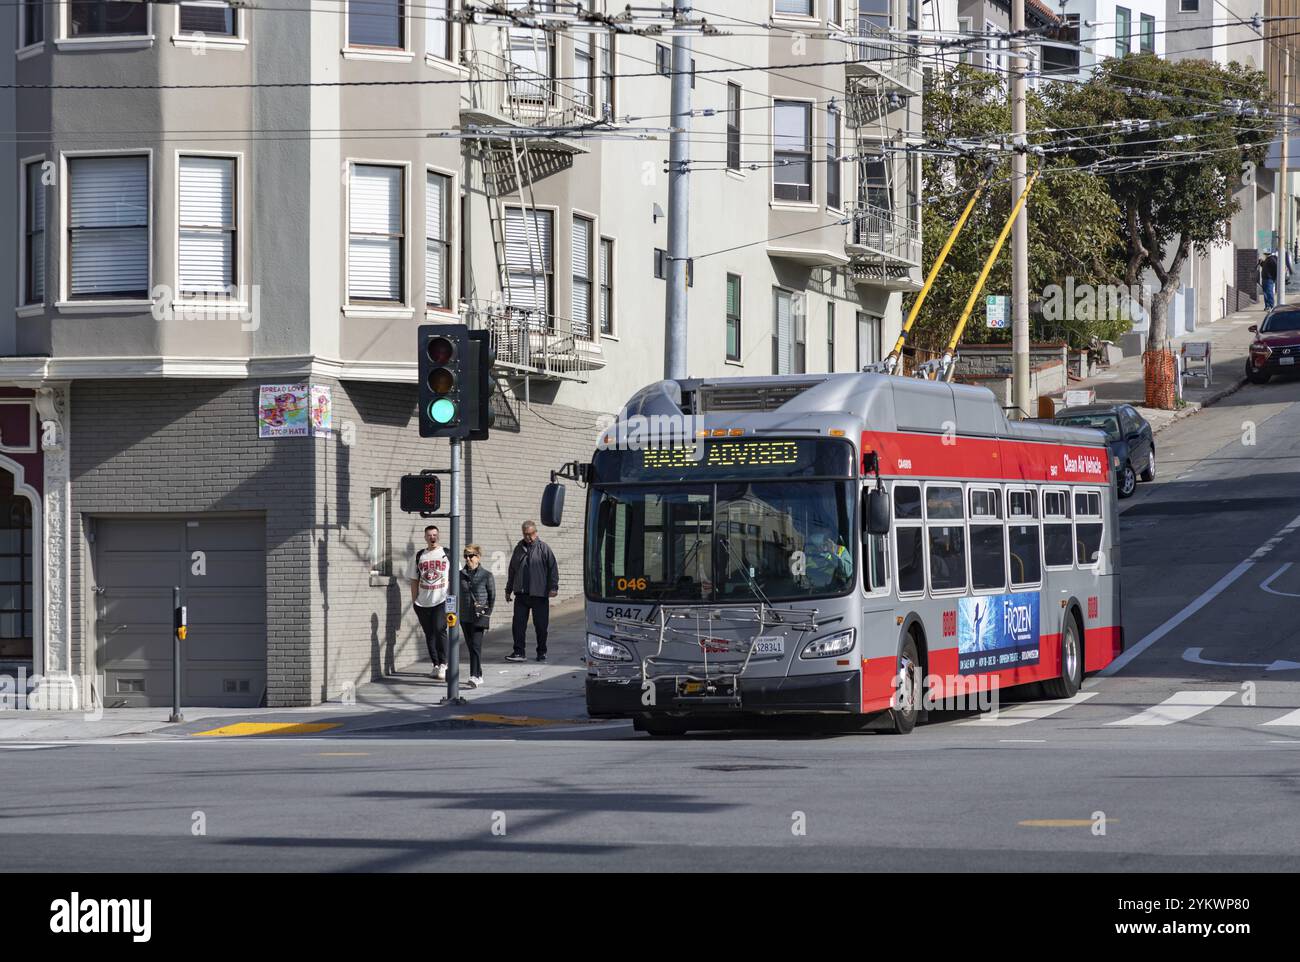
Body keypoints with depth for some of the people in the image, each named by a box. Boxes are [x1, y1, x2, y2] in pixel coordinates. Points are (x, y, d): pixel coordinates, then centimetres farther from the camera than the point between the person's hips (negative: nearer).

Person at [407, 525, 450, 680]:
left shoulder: (447, 554, 3)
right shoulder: (419, 556, 11)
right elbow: (414, 580, 13)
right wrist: (414, 601, 6)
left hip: (442, 600, -4)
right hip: (423, 602, 4)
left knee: (439, 630, -17)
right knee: (429, 634, 8)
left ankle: (443, 664, -13)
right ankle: (436, 665, 18)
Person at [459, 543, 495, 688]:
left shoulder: (486, 575, -2)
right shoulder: (460, 575, 7)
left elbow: (492, 596, 2)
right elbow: (456, 594, 14)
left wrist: (488, 613, -3)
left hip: (479, 616, -5)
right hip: (464, 616, 5)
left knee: (476, 645, -15)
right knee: (471, 646, 9)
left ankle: (475, 675, -20)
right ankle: (478, 676, 19)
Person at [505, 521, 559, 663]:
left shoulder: (543, 548, -1)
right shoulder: (519, 548, 12)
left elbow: (553, 568, -2)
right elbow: (512, 570, 20)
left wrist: (553, 587, -12)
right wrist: (508, 590, 20)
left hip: (539, 594, -3)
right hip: (521, 594, 3)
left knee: (541, 625, 4)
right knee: (518, 624, -3)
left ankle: (542, 652, 17)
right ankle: (519, 652, 2)